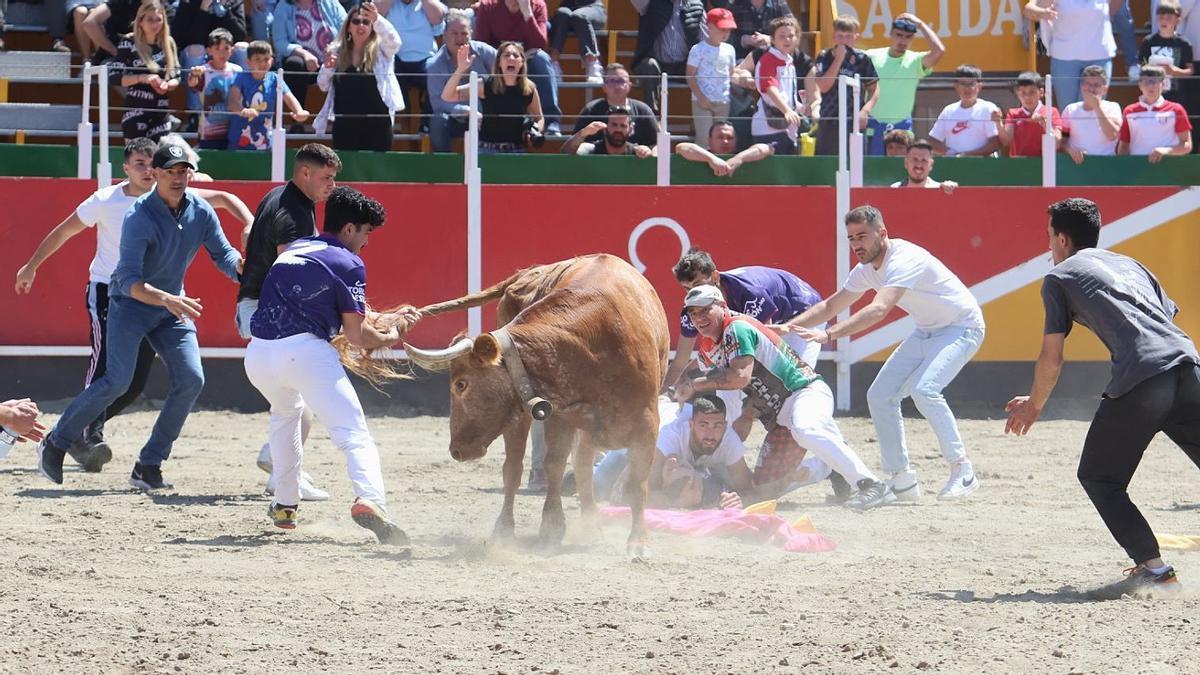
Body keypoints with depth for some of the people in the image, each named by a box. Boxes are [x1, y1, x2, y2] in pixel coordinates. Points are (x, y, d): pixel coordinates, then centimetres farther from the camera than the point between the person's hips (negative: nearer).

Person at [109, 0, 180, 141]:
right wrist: (143, 78, -20)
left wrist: (167, 85, -9)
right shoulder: (129, 43, -4)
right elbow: (113, 77, -9)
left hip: (161, 114, 4)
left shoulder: (168, 44, 8)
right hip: (136, 112, -4)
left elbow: (176, 78, 14)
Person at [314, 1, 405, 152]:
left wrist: (377, 19, -39)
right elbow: (323, 86, 13)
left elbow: (394, 41, -21)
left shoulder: (381, 50, 2)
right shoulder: (337, 51, 9)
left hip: (377, 122, -3)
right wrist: (327, 67, -10)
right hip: (345, 123, 3)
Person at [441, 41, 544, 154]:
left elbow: (539, 118, 17)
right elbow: (447, 96, -10)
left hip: (516, 152, 2)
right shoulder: (486, 86, -6)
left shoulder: (529, 90, 0)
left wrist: (536, 130, -7)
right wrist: (461, 69, -24)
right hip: (487, 150, -2)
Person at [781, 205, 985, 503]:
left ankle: (963, 472, -19)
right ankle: (902, 481, 7)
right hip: (926, 331, 9)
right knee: (880, 395, 0)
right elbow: (831, 306, 9)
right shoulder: (867, 270, -1)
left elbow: (878, 310, -43)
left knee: (923, 389, -30)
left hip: (961, 328, -9)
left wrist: (828, 335, -51)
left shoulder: (904, 260, -30)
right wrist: (789, 327, -5)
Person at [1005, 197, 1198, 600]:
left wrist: (1033, 406, 27)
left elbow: (1052, 358, 11)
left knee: (1099, 477, 10)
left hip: (1140, 380, -5)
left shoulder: (1059, 276, 15)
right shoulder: (1130, 264, 31)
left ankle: (1153, 568, -6)